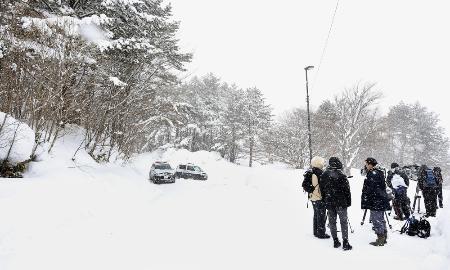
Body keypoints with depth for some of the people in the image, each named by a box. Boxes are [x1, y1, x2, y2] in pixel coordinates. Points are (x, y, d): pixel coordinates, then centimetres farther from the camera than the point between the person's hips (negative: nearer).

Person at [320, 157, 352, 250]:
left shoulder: (324, 175, 1)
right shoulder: (341, 176, -12)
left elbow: (322, 189, 8)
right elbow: (347, 190, -7)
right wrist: (348, 202, 4)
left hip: (329, 203, 4)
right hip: (341, 202, -4)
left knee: (332, 221, 12)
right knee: (343, 221, 5)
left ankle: (335, 241, 18)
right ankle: (345, 243, 6)